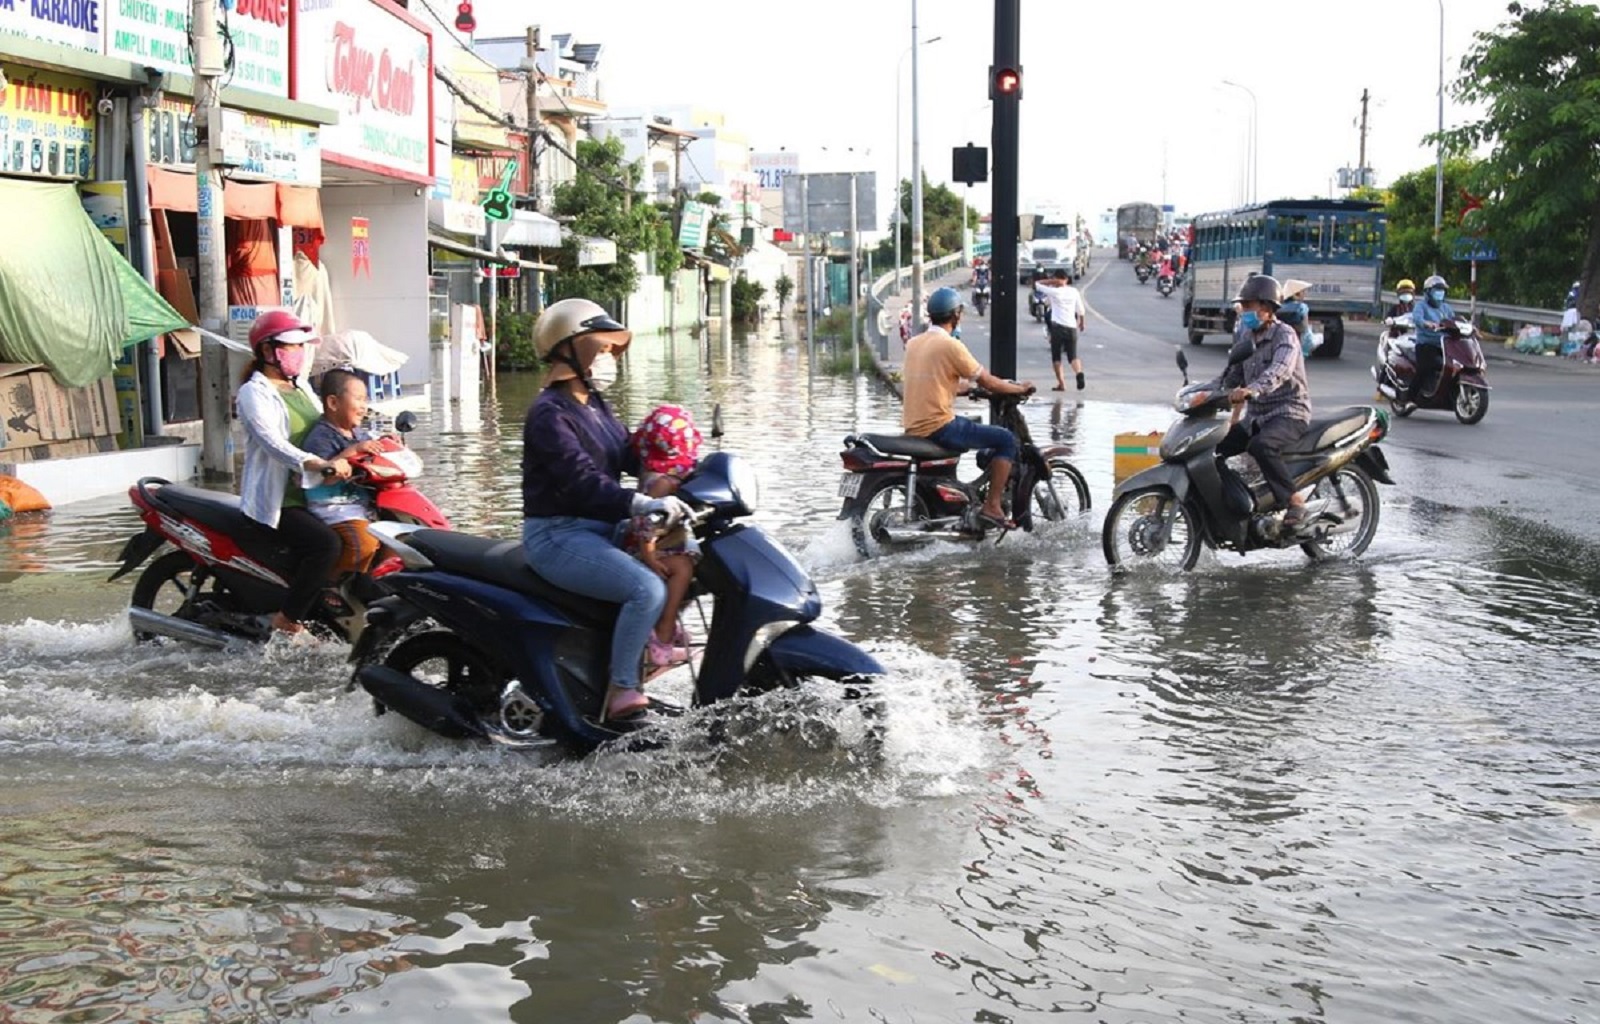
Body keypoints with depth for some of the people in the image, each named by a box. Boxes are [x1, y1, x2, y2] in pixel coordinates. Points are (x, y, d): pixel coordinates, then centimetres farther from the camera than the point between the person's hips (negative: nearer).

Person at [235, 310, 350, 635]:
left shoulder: (302, 388, 18)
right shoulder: (254, 393, -7)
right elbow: (272, 442, -24)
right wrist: (318, 464, -40)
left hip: (310, 496, 9)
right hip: (275, 502, -9)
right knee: (327, 543, -30)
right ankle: (288, 621, -22)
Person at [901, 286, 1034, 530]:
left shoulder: (913, 343, 12)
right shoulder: (950, 345, -12)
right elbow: (987, 382, -6)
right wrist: (1020, 388, 10)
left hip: (912, 427, 9)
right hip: (938, 427, -9)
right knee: (1006, 439, -2)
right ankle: (992, 506, -6)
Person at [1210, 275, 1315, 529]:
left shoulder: (1284, 334, -11)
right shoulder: (1247, 337, 14)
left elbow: (1280, 370, -30)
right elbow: (1233, 374, 18)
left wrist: (1251, 390, -47)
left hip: (1289, 413, -8)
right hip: (1257, 416, 8)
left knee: (1260, 446, -37)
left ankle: (1294, 501, -29)